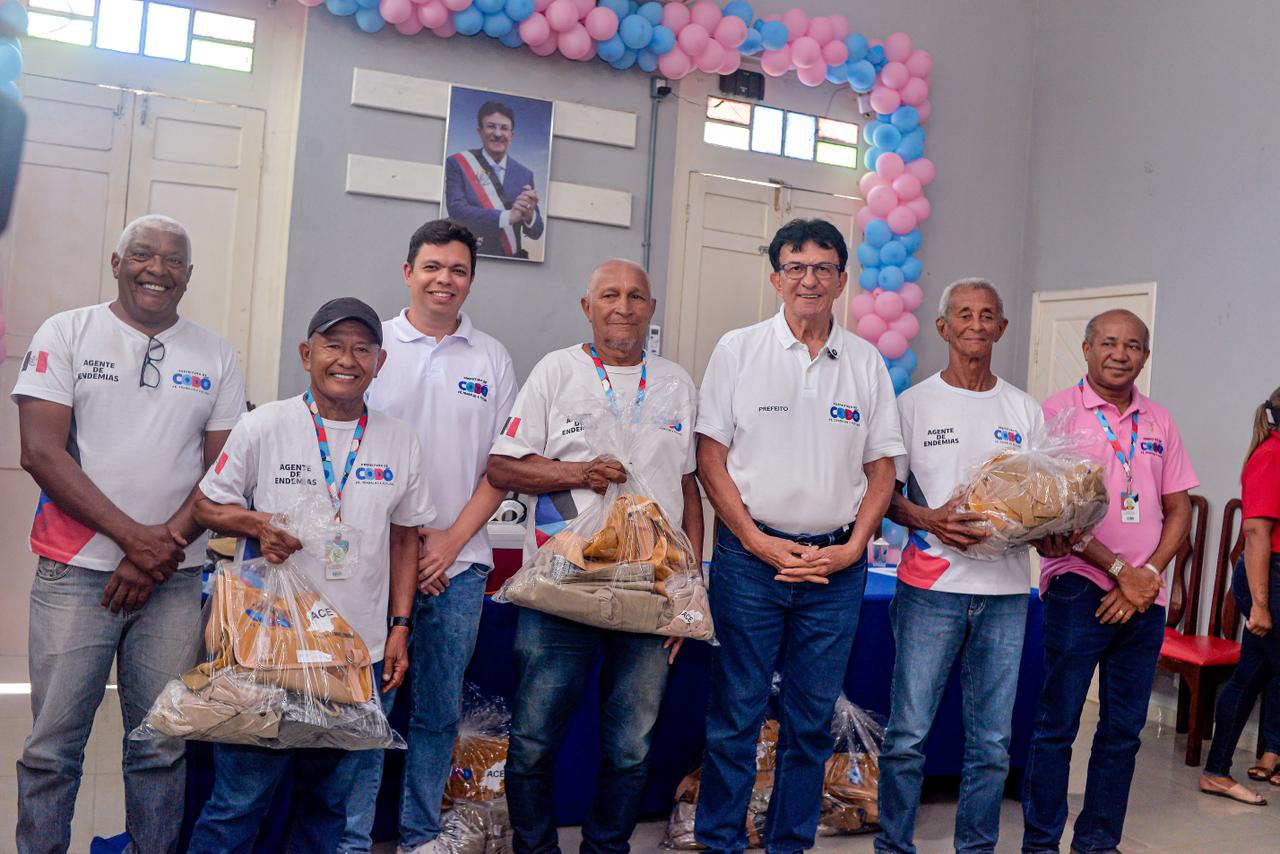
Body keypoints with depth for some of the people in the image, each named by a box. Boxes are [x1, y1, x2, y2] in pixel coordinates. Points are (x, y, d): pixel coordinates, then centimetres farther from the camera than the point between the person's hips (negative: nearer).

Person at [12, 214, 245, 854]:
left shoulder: (216, 356, 9)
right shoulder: (67, 333, 3)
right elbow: (41, 450, -6)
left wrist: (166, 544, -9)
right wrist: (134, 537, -13)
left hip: (177, 580, 2)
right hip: (77, 570, -2)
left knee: (161, 746, 7)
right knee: (53, 746, 2)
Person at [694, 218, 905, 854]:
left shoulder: (867, 363, 8)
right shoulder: (738, 350, 2)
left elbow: (882, 468, 10)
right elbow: (710, 458, -1)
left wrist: (851, 549, -3)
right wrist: (756, 540, -9)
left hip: (837, 562, 2)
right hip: (750, 556, -2)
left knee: (812, 719, 10)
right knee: (736, 714, 2)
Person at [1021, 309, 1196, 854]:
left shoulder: (1159, 422, 11)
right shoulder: (1058, 412, -4)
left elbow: (1179, 509, 11)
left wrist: (1149, 572, -5)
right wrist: (1120, 570, -13)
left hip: (1146, 598, 5)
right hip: (1080, 589, -5)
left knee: (1123, 730, 11)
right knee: (1057, 724, -1)